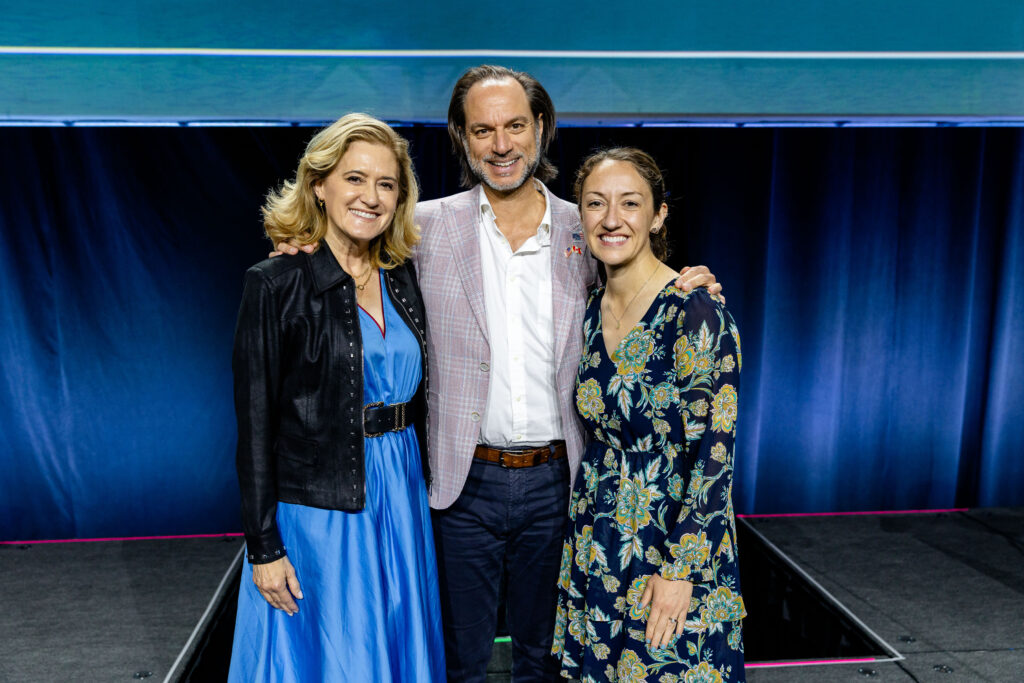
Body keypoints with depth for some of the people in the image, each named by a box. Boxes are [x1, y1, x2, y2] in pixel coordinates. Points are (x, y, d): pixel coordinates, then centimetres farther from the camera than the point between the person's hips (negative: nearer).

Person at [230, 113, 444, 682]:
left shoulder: (404, 277, 5)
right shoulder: (277, 283, -11)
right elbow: (255, 424, -10)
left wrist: (417, 492, 10)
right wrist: (264, 546, -11)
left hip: (401, 505, 5)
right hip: (315, 514, -5)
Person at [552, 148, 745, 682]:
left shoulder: (695, 315, -18)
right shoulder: (590, 311, 3)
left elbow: (713, 456, -18)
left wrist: (680, 571, -18)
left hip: (672, 544, -6)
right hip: (593, 549, 6)